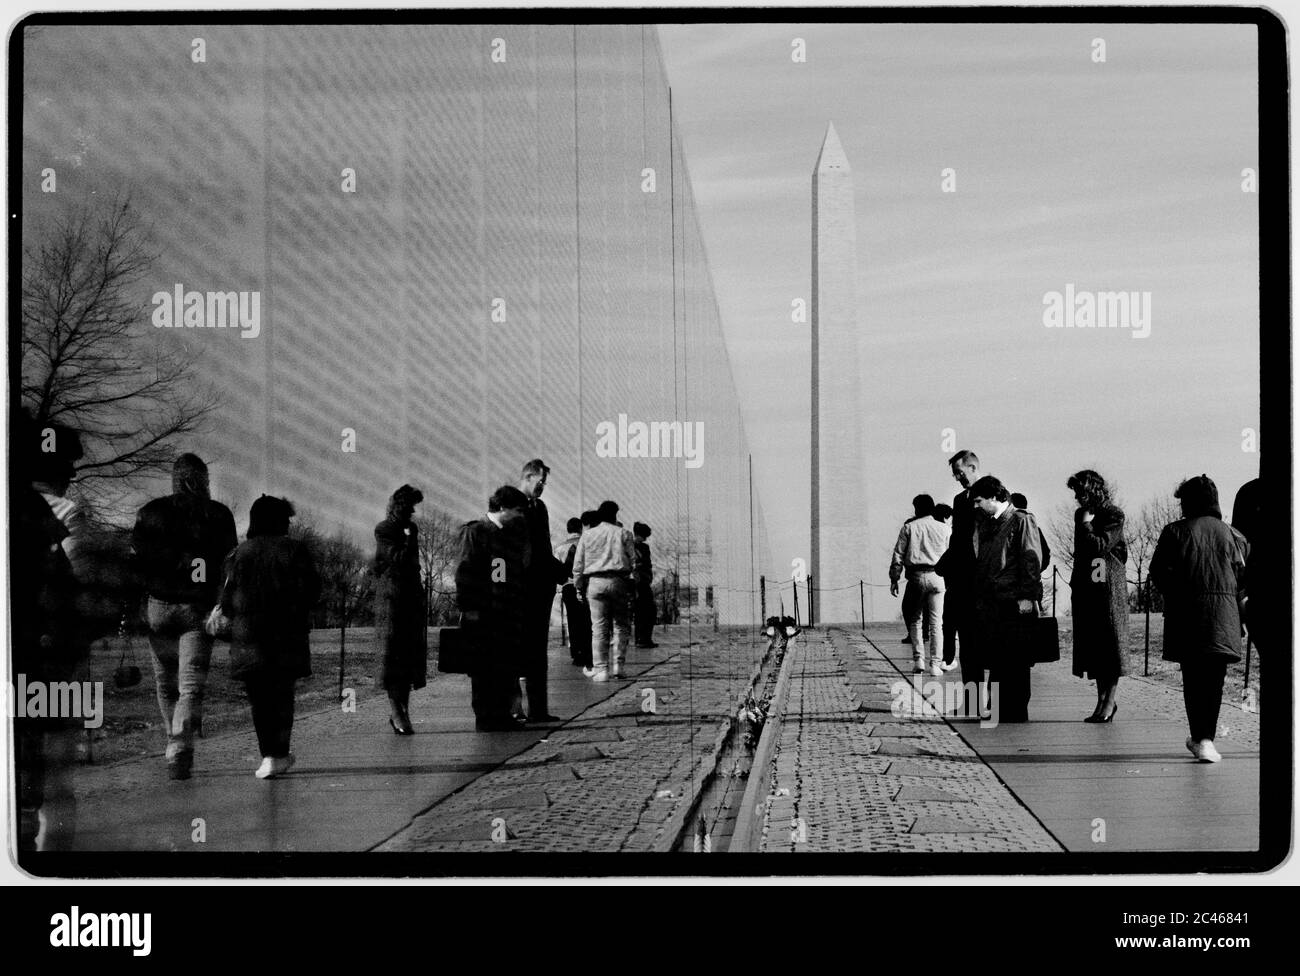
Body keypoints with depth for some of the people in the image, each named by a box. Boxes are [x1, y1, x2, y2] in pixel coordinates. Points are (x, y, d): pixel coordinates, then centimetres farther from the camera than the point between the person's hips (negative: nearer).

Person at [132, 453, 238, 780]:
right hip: (199, 608, -1)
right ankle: (180, 750, -19)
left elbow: (135, 562, 0)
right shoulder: (219, 515, 2)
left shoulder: (150, 512, 3)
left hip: (159, 606, 1)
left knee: (166, 684, 15)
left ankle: (176, 747, 21)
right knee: (192, 685, -3)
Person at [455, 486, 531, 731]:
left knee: (508, 668, 7)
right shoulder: (476, 531, -4)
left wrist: (519, 612, 17)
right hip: (483, 614, -7)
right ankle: (484, 717, 2)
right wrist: (468, 607, -16)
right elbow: (465, 572, -10)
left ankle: (501, 715, 15)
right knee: (484, 668, -3)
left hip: (508, 614, 7)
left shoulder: (514, 534, 19)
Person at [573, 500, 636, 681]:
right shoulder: (623, 534, 6)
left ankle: (601, 669, -3)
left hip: (595, 582, 1)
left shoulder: (588, 535, 11)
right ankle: (617, 665, 4)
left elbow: (578, 564, 10)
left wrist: (579, 587, 16)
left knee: (599, 627, 1)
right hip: (618, 581, -1)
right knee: (621, 625, 9)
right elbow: (633, 560, 1)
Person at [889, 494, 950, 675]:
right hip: (937, 577, 1)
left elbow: (898, 555, 1)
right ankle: (935, 664, -1)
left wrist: (894, 579, 6)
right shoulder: (944, 529, 7)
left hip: (916, 577, -1)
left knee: (914, 619, 12)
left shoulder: (909, 527, 3)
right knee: (936, 622, 3)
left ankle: (918, 659, 2)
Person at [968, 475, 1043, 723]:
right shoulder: (985, 525, 20)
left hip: (1012, 603, -7)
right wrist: (975, 597, 15)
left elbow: (1030, 560, -10)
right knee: (994, 662, 5)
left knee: (1015, 663, -3)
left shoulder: (1021, 521, -3)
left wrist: (1027, 596, -17)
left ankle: (1017, 716, 2)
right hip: (988, 604, 7)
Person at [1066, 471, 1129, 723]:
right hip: (1085, 589, 7)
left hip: (1109, 589, -7)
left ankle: (1109, 700, 1)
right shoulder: (1081, 514, 13)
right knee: (1092, 646, 6)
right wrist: (1075, 586, 14)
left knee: (1111, 645, -2)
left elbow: (1100, 546, -20)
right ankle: (1102, 700, 11)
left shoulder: (1114, 516, -8)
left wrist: (1086, 524, -10)